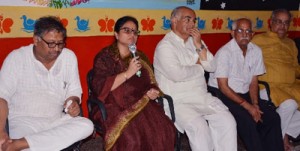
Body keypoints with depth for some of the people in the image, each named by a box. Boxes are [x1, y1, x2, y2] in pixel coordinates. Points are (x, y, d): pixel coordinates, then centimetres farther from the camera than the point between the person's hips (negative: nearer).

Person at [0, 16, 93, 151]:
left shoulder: (69, 57, 4)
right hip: (24, 121, -6)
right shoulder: (16, 57, -4)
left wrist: (73, 102, -12)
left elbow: (73, 90, 13)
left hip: (57, 120, 6)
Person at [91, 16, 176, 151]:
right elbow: (99, 87, -12)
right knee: (131, 138, -33)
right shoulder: (105, 56, 1)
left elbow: (150, 82, 24)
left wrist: (153, 92, 1)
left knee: (165, 130, -23)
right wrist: (128, 73, -15)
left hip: (141, 103, 5)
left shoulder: (141, 57, 18)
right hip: (115, 106, -4)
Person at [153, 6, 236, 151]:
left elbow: (212, 67, 6)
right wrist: (199, 66, -4)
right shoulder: (165, 46, -8)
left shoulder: (196, 41, 13)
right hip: (177, 101, -6)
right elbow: (177, 74, -23)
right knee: (199, 126, -28)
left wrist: (199, 45, -7)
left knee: (227, 120, -13)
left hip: (203, 97, 6)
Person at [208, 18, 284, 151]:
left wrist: (255, 104, -7)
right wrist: (247, 106, -18)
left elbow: (253, 81, 9)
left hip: (244, 94, 6)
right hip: (222, 94, -6)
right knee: (247, 120, -27)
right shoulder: (224, 52, -15)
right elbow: (223, 86, -16)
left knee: (272, 117, -9)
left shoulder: (256, 51, 4)